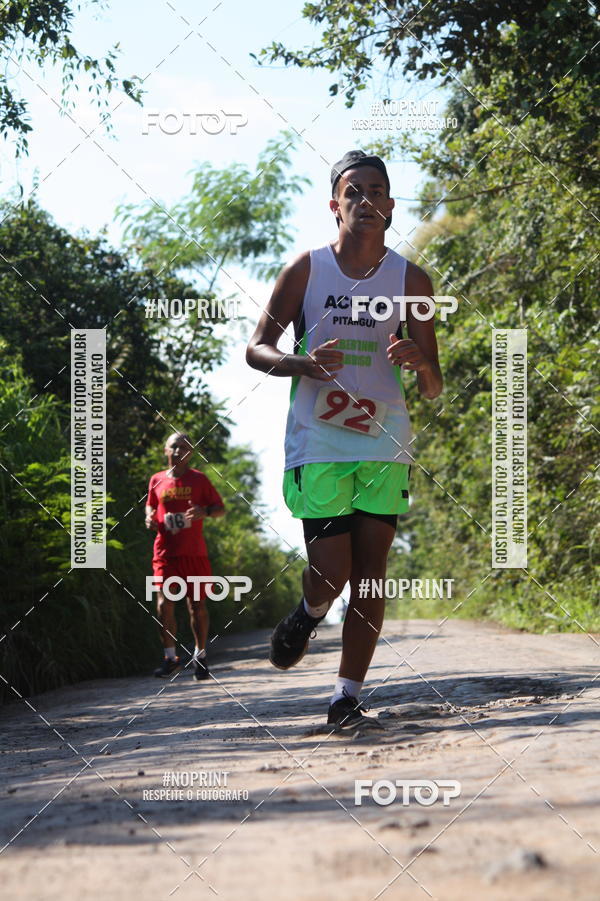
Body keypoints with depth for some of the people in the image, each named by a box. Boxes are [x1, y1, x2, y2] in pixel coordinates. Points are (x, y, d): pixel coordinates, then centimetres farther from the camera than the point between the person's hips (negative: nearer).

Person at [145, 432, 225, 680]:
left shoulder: (198, 479, 2)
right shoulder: (157, 480, 7)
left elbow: (220, 508, 4)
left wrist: (205, 512, -17)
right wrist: (149, 517, 0)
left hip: (195, 553, -1)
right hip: (165, 553, 1)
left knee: (197, 604, 5)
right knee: (164, 605, -10)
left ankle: (200, 655, 20)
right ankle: (170, 656, 1)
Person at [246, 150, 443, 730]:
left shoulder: (410, 281, 4)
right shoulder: (305, 271, 0)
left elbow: (432, 390, 7)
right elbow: (256, 349, 4)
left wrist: (420, 363, -18)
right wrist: (305, 363, -17)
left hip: (386, 446, 2)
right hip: (318, 443, -2)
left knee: (370, 577, -2)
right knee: (332, 575, -7)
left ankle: (347, 699, 6)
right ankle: (307, 615, 29)